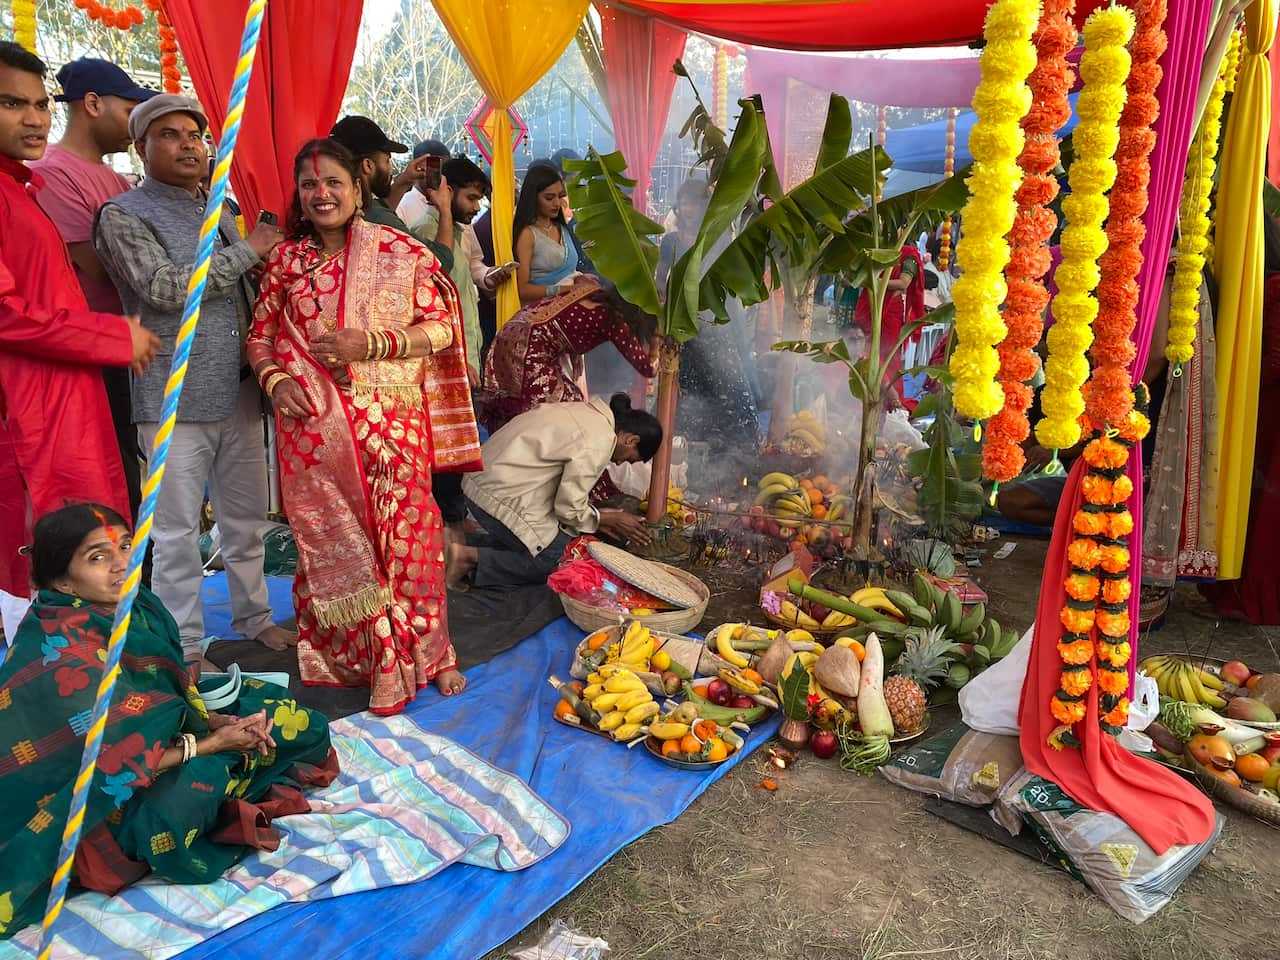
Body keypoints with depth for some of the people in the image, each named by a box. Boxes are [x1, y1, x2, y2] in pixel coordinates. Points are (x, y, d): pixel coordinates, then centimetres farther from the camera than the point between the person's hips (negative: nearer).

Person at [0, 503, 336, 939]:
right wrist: (209, 742, -22)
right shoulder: (61, 648, -27)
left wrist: (213, 720, -13)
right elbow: (109, 761, -27)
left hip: (164, 736, 7)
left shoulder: (138, 606, -6)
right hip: (104, 798, -7)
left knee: (303, 726, 4)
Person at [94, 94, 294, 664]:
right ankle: (184, 647, 16)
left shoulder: (221, 211, 14)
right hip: (175, 400, -5)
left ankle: (255, 617, 31)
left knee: (247, 519, 14)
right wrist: (248, 250, -11)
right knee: (178, 530, 3)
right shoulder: (123, 216, -4)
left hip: (239, 395, 6)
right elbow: (167, 289, -18)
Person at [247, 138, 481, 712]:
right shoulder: (285, 261, 9)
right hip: (312, 426, 2)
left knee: (404, 532, 1)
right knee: (328, 539, 6)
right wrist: (274, 379, -5)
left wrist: (369, 343, -15)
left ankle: (426, 653, 19)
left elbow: (440, 327, -4)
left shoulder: (400, 253, 0)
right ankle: (343, 654, 24)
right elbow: (261, 335, 15)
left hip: (389, 422, -2)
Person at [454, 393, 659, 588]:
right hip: (501, 498, -10)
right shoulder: (599, 442, -18)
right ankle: (471, 559, -5)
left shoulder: (587, 412, 10)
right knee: (559, 560, 0)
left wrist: (597, 518, 13)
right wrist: (610, 519, 3)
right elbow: (569, 509, -13)